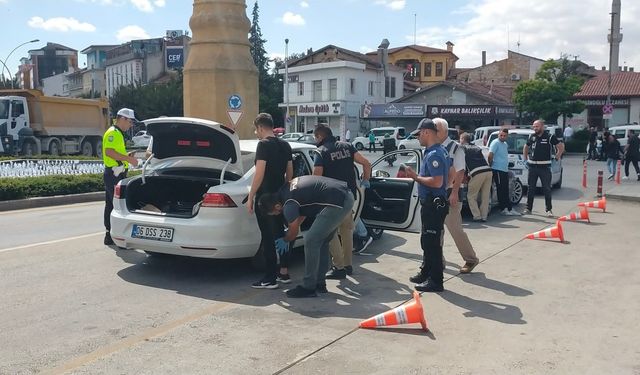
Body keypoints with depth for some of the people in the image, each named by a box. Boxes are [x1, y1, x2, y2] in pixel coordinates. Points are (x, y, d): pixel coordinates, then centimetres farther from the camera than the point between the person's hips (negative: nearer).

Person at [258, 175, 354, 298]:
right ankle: (320, 283, 24)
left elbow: (294, 231, 2)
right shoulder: (287, 187, 16)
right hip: (347, 195, 10)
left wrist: (284, 240, 23)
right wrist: (288, 233, 35)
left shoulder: (289, 204, -12)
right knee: (322, 241, 17)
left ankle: (308, 288, 1)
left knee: (311, 240, -5)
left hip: (338, 202, -10)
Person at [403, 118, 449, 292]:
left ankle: (436, 281, 4)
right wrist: (417, 176, 16)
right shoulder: (438, 151, 13)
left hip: (433, 205, -11)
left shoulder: (434, 155, -19)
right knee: (427, 241, 20)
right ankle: (426, 273, 32)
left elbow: (437, 182, -29)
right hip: (431, 203, 11)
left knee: (432, 243, -4)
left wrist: (416, 177, -17)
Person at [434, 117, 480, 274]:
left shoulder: (455, 148, -10)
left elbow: (459, 173, -15)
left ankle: (470, 259, 10)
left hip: (449, 193, -7)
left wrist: (454, 193, -21)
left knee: (455, 228, -5)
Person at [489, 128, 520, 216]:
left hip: (505, 170, 9)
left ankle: (509, 209, 14)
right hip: (498, 170, -9)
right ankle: (503, 209, -1)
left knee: (506, 191, 11)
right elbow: (490, 155, -19)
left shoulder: (505, 144, 18)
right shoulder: (495, 143, -10)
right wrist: (491, 165, -11)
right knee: (501, 190, -5)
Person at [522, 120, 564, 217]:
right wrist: (525, 159, 16)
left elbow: (561, 147, 2)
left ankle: (548, 210, 6)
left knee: (547, 189, 0)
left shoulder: (550, 137, -4)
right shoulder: (531, 137, 7)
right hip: (532, 166, 4)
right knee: (531, 188, 8)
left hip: (545, 167, -4)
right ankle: (528, 208, 15)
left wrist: (557, 157, -1)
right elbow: (525, 148, 22)